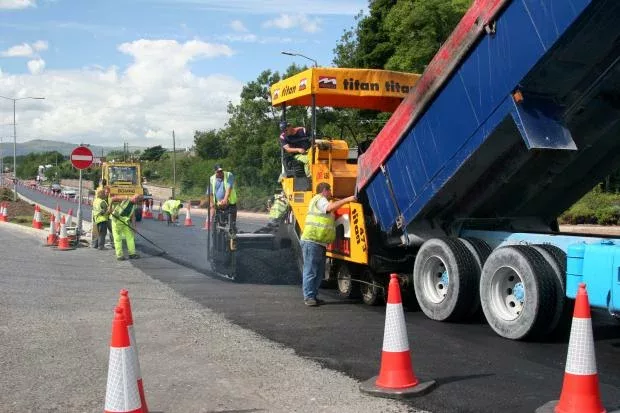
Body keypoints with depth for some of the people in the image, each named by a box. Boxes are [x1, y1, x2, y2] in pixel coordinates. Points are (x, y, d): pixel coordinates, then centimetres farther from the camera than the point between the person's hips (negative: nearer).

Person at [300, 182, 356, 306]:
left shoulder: (322, 200, 28)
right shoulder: (319, 199, -5)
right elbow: (330, 207, -23)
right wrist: (347, 199, -23)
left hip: (320, 243, 10)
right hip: (312, 241, -10)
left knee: (319, 272, 10)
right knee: (311, 271, -9)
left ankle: (313, 296, 15)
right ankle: (309, 297, -8)